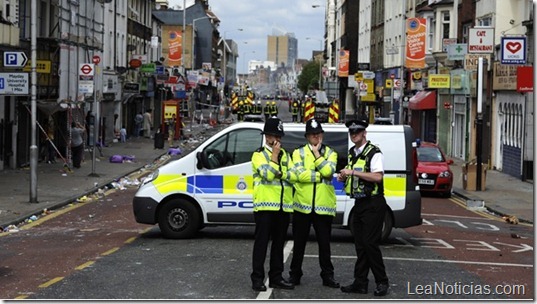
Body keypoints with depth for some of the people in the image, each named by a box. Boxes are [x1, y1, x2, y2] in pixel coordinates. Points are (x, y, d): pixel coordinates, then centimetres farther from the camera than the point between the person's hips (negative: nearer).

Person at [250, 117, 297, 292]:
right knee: (262, 242, -3)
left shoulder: (285, 155, 17)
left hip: (283, 205, 5)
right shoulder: (259, 154, 1)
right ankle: (257, 279, 1)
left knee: (279, 243, 10)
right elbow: (268, 174, -16)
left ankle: (276, 277, 16)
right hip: (265, 205, -5)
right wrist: (274, 155, -10)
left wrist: (279, 172, -11)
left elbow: (294, 176, 3)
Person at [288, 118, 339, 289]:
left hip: (323, 206, 0)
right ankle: (295, 274, 18)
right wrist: (320, 175, -12)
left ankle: (327, 276, 15)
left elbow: (328, 171, -11)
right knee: (299, 242, 8)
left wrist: (317, 154, -7)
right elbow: (300, 174, -11)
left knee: (324, 243, 6)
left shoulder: (330, 153, 8)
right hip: (302, 204, 0)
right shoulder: (299, 152, 5)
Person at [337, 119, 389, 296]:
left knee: (370, 243, -10)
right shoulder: (352, 153, 15)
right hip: (359, 203, 8)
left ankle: (382, 282, 0)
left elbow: (377, 176, -23)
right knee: (360, 245, 8)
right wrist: (344, 177, 6)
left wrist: (353, 172, -23)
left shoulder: (374, 153, -10)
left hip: (373, 204, -8)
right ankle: (360, 283, 11)